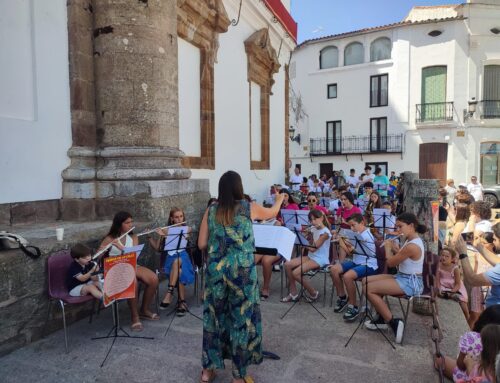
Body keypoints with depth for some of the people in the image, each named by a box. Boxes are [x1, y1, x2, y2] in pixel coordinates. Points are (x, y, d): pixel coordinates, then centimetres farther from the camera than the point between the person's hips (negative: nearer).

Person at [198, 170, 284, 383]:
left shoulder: (211, 210, 1)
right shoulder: (249, 207, -4)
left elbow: (201, 244, 3)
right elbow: (272, 213, 17)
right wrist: (279, 199, 38)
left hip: (216, 269, 3)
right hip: (242, 270, -3)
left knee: (213, 317, 17)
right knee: (242, 318, 11)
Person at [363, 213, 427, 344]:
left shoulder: (412, 246, -25)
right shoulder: (410, 240, 7)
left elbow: (390, 263, -17)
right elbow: (400, 257, 18)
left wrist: (388, 247, -1)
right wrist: (395, 248, 2)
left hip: (410, 283, -10)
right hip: (403, 278, 10)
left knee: (368, 289, -17)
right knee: (367, 281, 8)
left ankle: (393, 322, -8)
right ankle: (382, 318, 15)